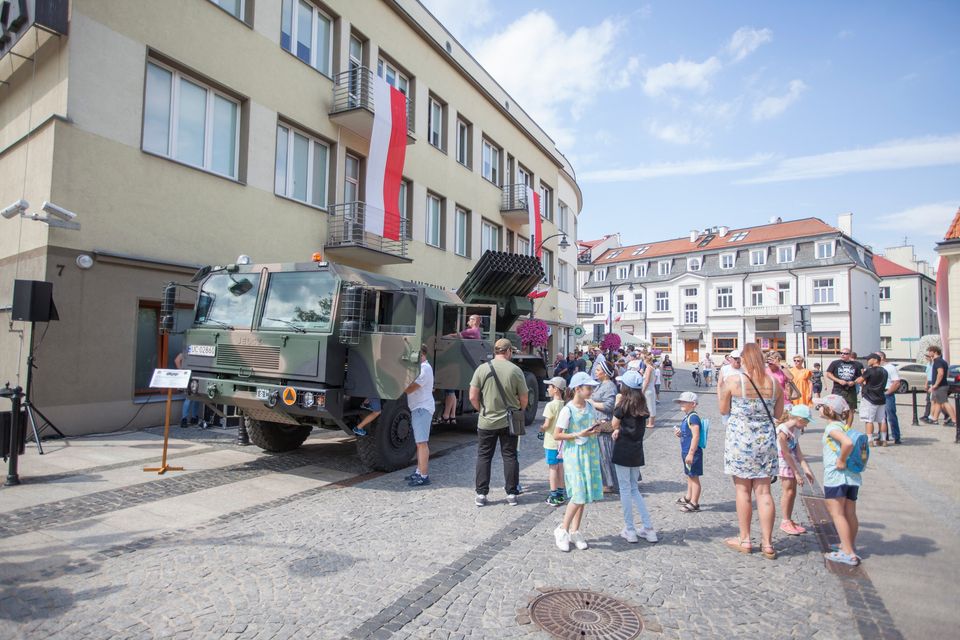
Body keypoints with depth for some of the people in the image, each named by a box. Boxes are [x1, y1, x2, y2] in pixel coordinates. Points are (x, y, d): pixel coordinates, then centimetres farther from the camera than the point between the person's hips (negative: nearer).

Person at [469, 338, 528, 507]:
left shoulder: (482, 368, -7)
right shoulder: (515, 370, -8)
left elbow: (473, 397, -6)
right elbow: (524, 400, -3)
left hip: (486, 422, 0)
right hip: (509, 423, 0)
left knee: (483, 457, 11)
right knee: (510, 457, 11)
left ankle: (481, 494, 13)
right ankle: (511, 494, 17)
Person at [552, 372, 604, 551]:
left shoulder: (590, 407, 5)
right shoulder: (567, 410, -14)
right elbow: (556, 435, -14)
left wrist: (596, 430, -3)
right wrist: (579, 435, -20)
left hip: (589, 454, 6)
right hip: (574, 454, -6)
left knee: (583, 495, 9)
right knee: (579, 494, -8)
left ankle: (575, 531, 22)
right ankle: (562, 530, 9)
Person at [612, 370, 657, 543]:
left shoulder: (623, 404, -14)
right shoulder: (642, 404, 4)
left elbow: (614, 424, -3)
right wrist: (620, 430, -1)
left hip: (623, 451, -6)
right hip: (637, 451, 6)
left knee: (625, 489, 5)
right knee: (634, 489, 17)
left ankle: (630, 530, 12)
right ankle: (648, 528, 17)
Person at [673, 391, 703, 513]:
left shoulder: (693, 417, -19)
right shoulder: (686, 417, 11)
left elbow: (696, 436, -25)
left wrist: (691, 453, -25)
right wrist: (680, 434, 4)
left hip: (693, 452, -10)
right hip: (686, 452, 10)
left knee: (694, 477, -1)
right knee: (689, 476, 21)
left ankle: (694, 503, 7)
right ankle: (688, 497, 35)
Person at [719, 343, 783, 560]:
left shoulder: (733, 381, -11)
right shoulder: (774, 382, 0)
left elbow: (723, 410, -2)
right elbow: (778, 413, 10)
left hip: (740, 440, -3)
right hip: (766, 441, 3)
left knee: (743, 489, 8)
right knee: (763, 491, 9)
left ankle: (745, 540, 18)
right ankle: (767, 543, 14)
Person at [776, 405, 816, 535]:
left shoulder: (795, 430, 5)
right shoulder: (782, 430, -20)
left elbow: (798, 453, 5)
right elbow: (786, 454, -19)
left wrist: (807, 470, -1)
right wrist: (797, 473, -16)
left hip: (792, 463, 8)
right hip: (784, 464, -8)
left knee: (792, 492, 10)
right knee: (788, 491, -6)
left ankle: (789, 520, 20)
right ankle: (785, 521, 5)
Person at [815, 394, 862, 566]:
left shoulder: (832, 427, -14)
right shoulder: (844, 425, 12)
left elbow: (848, 443, -31)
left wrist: (841, 461, -20)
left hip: (836, 476, -9)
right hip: (853, 476, 9)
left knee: (837, 514, -2)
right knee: (850, 514, 17)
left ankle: (848, 553, -1)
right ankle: (851, 546, 30)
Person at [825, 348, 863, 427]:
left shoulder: (856, 365, 8)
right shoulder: (835, 363, 4)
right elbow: (828, 374, 1)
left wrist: (854, 382, -8)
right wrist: (839, 381, -12)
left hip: (851, 390, 2)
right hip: (838, 390, -2)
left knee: (850, 410, 6)